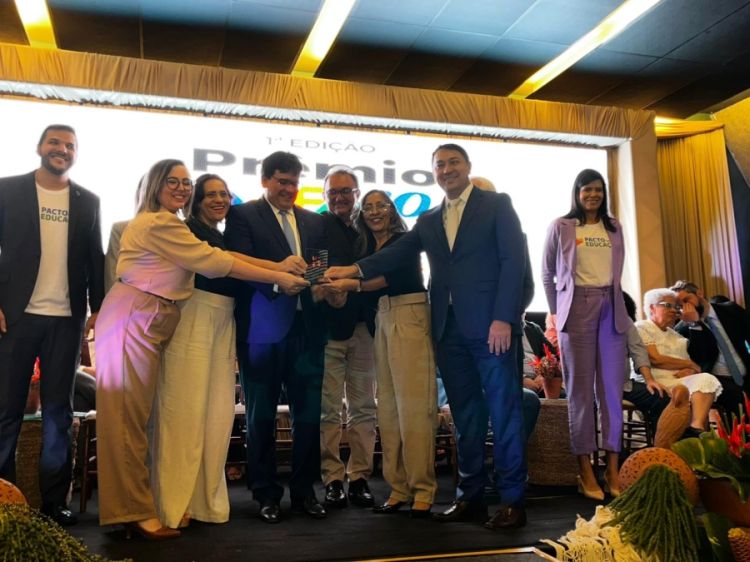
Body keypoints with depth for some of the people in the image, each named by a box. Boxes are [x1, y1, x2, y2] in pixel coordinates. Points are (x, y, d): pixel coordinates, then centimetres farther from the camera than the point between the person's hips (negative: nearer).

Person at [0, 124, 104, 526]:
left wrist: (98, 308, 3)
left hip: (67, 319, 2)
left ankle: (54, 501, 15)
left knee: (58, 411, 7)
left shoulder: (88, 201, 10)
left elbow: (95, 259, 11)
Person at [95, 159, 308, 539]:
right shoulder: (159, 223, -10)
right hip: (134, 320, -10)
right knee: (129, 416, -5)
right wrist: (278, 278, -13)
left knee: (135, 415, 9)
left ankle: (125, 505, 15)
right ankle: (134, 511, 1)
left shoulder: (164, 224, 23)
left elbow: (206, 260, 13)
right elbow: (214, 262, -15)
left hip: (149, 323, 10)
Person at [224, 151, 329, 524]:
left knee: (309, 413, 6)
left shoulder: (314, 222, 17)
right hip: (263, 330, -3)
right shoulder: (242, 216, 3)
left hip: (306, 329, 4)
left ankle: (304, 490, 21)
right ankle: (266, 494, 19)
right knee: (262, 416, 6)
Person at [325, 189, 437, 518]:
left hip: (409, 318, -7)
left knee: (413, 405, -8)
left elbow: (389, 276, -18)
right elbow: (368, 292, 16)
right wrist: (336, 286, 0)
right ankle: (398, 488, 10)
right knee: (387, 407, 4)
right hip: (382, 320, 7)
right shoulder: (368, 248, 18)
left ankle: (422, 490, -2)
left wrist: (351, 283, -30)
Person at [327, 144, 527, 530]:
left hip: (490, 324, -5)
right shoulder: (428, 220, 18)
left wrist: (503, 318, -15)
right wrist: (356, 269, -12)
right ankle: (471, 496, 17)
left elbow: (513, 260, -5)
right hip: (449, 329, 5)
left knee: (503, 411, -1)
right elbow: (397, 253, 5)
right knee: (464, 415, 9)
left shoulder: (497, 205, 3)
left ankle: (512, 500, 8)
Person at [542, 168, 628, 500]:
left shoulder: (614, 228, 16)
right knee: (580, 390, -2)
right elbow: (547, 274, 9)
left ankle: (613, 468, 7)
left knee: (612, 388, 1)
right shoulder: (560, 227, 6)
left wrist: (609, 296, 10)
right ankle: (585, 470, 2)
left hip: (611, 309, 4)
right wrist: (556, 312, 7)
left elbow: (616, 271, 19)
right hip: (577, 308, -3)